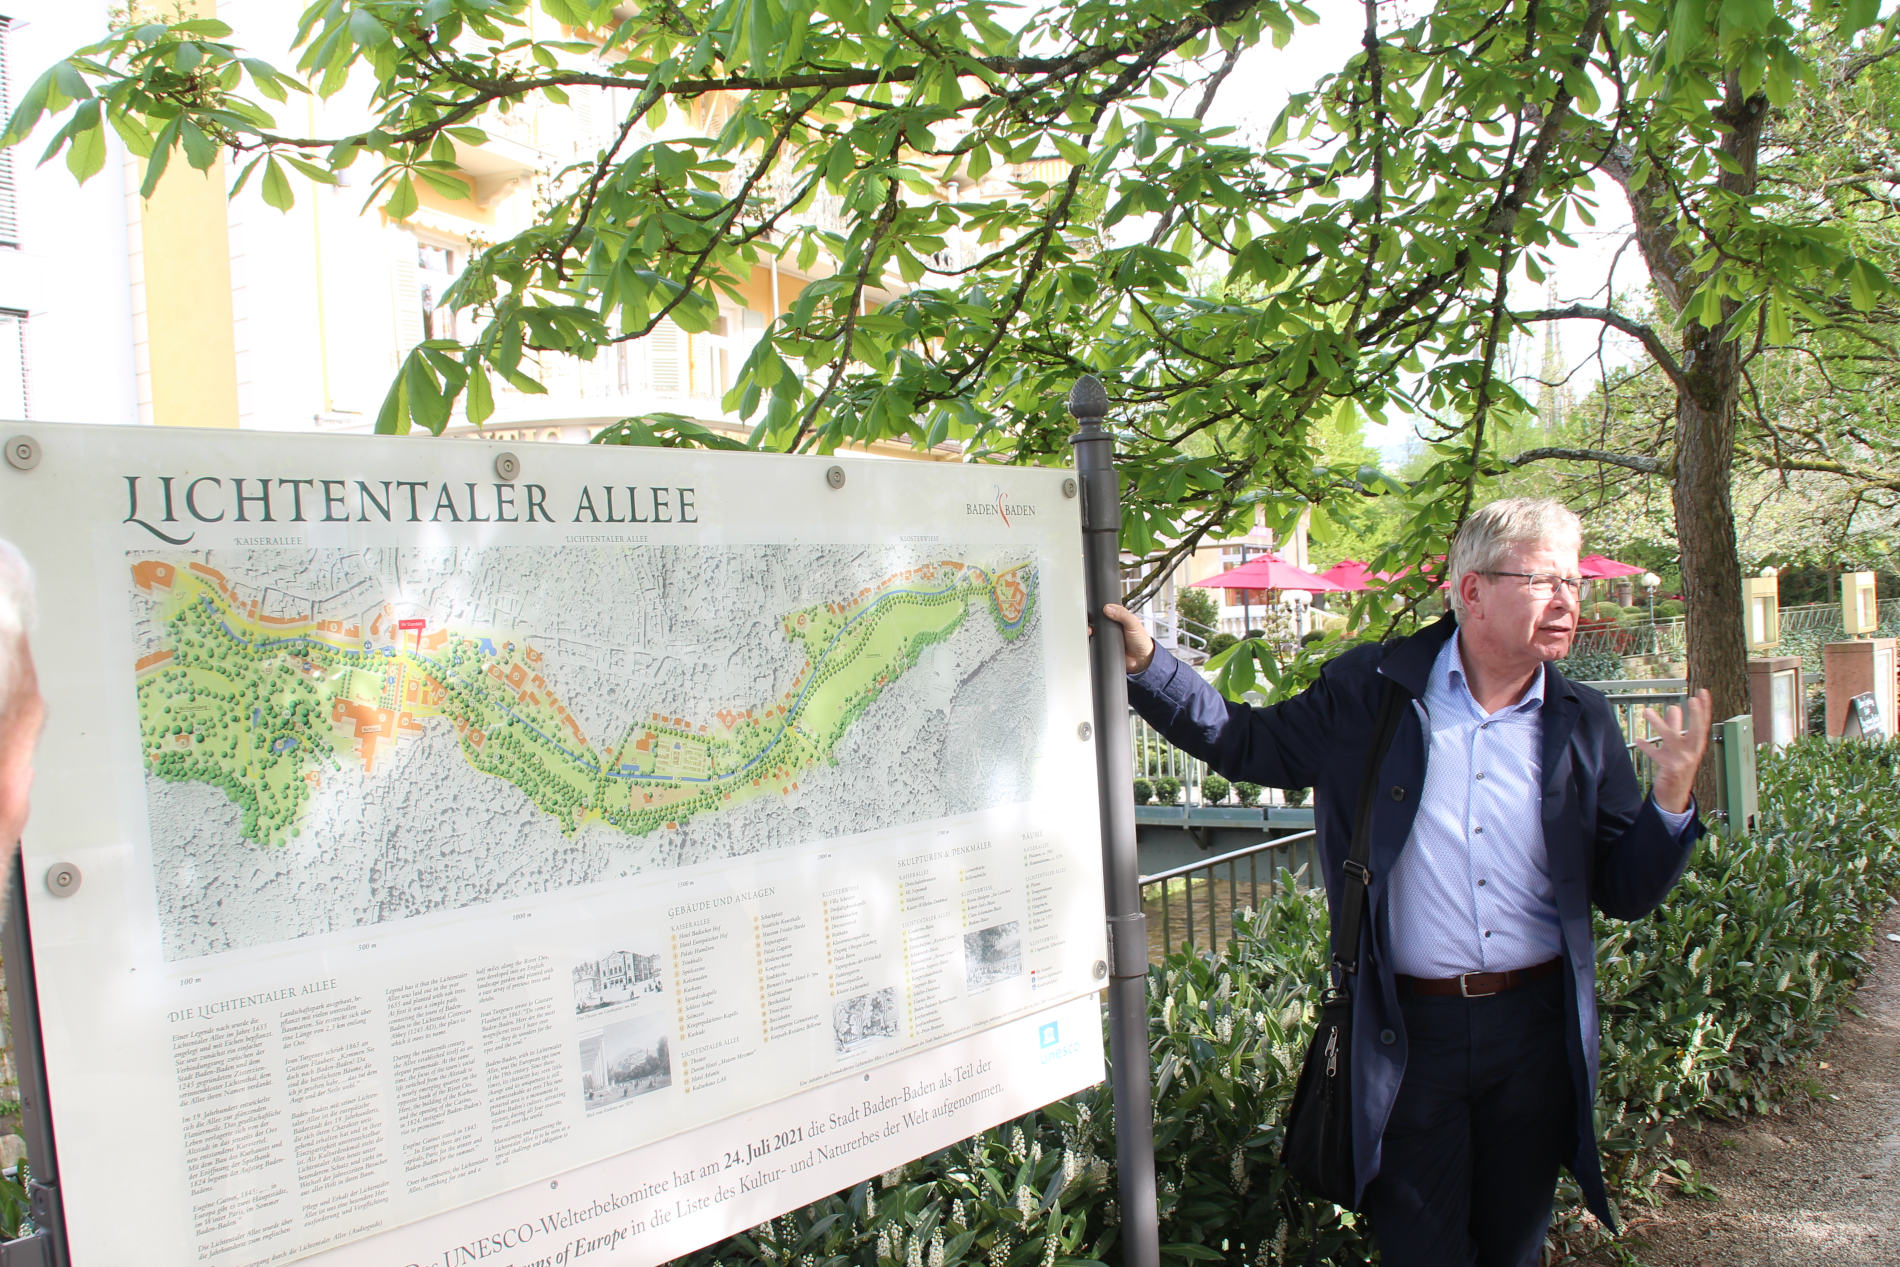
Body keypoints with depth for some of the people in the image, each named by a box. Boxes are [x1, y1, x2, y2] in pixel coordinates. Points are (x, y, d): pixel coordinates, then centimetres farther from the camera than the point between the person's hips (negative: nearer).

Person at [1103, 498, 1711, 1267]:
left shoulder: (1583, 725, 3)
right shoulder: (1368, 693, -4)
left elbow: (1625, 894, 4)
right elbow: (1246, 743, 6)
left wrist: (1672, 793, -12)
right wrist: (1146, 664, -2)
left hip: (1536, 1030, 3)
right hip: (1410, 1032, -2)